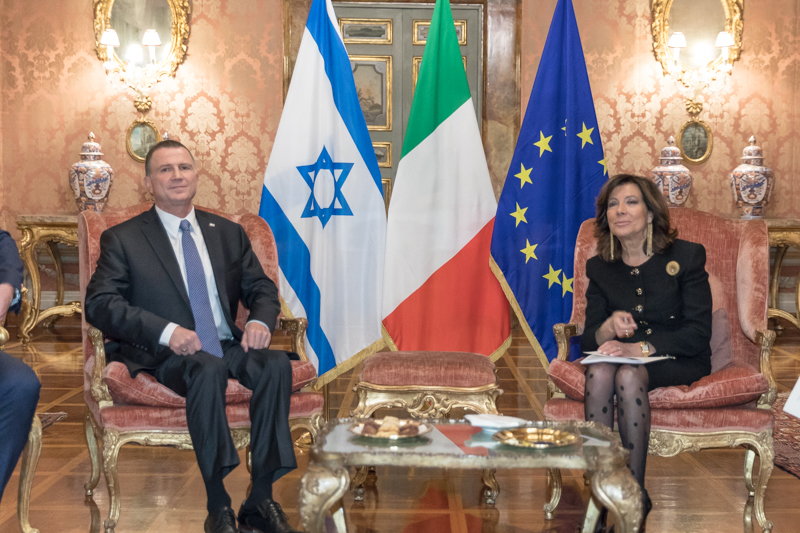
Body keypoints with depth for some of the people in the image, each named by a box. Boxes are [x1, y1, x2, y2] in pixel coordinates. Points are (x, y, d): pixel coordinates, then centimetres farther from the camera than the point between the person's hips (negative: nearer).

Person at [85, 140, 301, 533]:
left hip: (228, 347, 4)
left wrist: (261, 320, -8)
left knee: (276, 362, -28)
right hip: (166, 355, -4)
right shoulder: (122, 239, 6)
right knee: (208, 369, -37)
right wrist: (166, 331, -21)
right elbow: (99, 304, -6)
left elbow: (261, 288, 18)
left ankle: (260, 499, -25)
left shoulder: (228, 233, 19)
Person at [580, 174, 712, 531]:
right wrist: (610, 328, -19)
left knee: (629, 375, -35)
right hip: (622, 355, 3)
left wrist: (640, 348, -25)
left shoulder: (686, 256, -2)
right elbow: (588, 340, 6)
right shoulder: (598, 267, 8)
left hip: (676, 360, -3)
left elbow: (698, 332, -11)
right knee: (598, 372, -32)